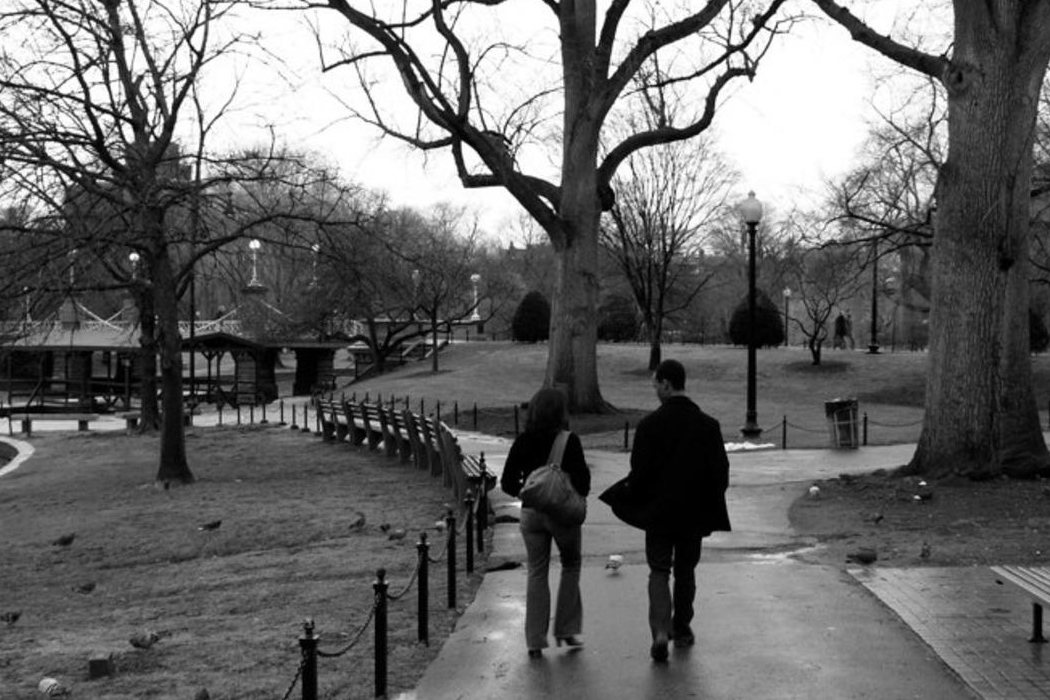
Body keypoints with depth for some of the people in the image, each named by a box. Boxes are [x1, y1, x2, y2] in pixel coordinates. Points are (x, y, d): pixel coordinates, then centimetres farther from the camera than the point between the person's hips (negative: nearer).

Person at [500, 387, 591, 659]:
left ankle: (535, 640, 9)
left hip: (531, 514, 3)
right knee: (571, 566, 18)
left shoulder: (523, 442, -2)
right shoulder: (569, 442, -11)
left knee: (536, 573, 10)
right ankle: (566, 629, 17)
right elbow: (582, 481, -11)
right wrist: (577, 498, 9)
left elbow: (507, 482, 0)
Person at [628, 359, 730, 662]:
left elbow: (639, 471, -10)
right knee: (685, 571, 18)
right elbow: (720, 471, 0)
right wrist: (711, 510, 10)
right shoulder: (708, 425, -3)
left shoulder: (649, 424, -12)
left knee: (659, 572, 4)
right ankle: (682, 629, 28)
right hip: (694, 512, 3)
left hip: (658, 512, -3)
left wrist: (638, 502, 8)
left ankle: (661, 631, -13)